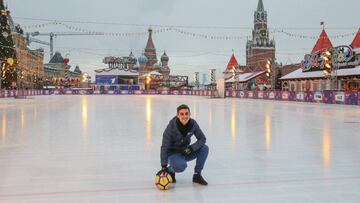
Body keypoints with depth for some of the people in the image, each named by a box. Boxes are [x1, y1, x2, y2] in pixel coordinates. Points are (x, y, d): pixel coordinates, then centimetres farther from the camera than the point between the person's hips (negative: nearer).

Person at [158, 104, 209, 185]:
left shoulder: (193, 123, -13)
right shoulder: (171, 127, -23)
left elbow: (202, 139, -9)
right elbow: (164, 147, -24)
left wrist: (191, 148, -27)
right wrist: (164, 167, -30)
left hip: (186, 152, 5)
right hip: (173, 154, -4)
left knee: (204, 148, -19)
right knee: (181, 166, -36)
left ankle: (197, 175, -5)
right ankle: (170, 170, 1)